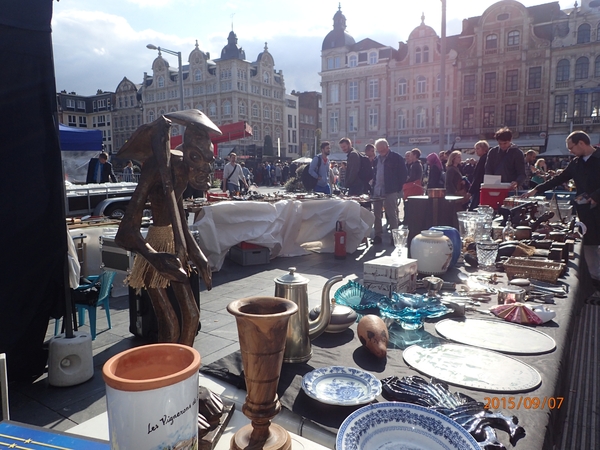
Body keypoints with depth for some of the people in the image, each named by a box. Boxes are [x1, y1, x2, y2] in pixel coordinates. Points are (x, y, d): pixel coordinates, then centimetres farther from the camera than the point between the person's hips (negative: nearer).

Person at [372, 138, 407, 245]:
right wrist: (373, 187, 8)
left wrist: (398, 188, -7)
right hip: (377, 191, 6)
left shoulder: (396, 158, -3)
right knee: (376, 214, 8)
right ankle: (377, 235, 18)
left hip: (390, 192, -6)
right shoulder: (377, 159, 14)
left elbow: (403, 174, -4)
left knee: (392, 215, -1)